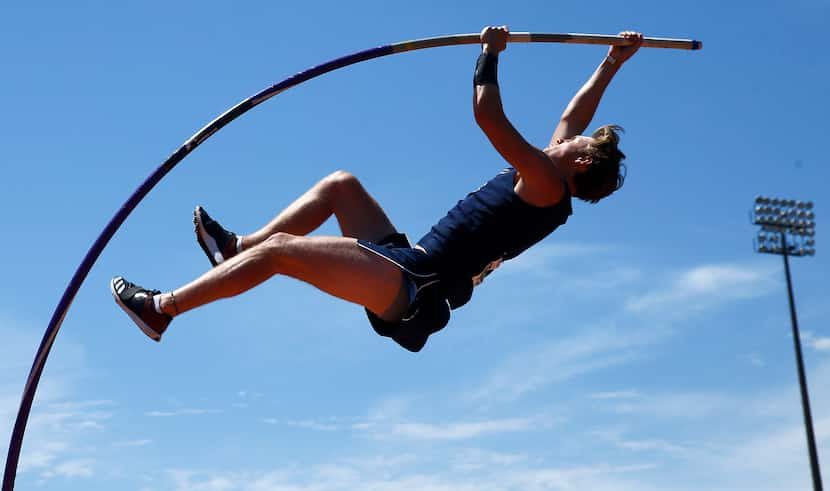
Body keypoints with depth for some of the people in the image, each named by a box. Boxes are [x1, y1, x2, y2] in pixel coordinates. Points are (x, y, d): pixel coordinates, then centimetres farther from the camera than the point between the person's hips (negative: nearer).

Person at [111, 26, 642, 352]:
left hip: (414, 287, -10)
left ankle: (161, 308, -7)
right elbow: (576, 114, 30)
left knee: (280, 250, -16)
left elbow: (488, 115, -20)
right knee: (340, 183, 18)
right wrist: (612, 64, 37)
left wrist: (491, 52, -6)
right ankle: (236, 249, 16)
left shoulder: (547, 184, -12)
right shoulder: (551, 185, 15)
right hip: (409, 267, 10)